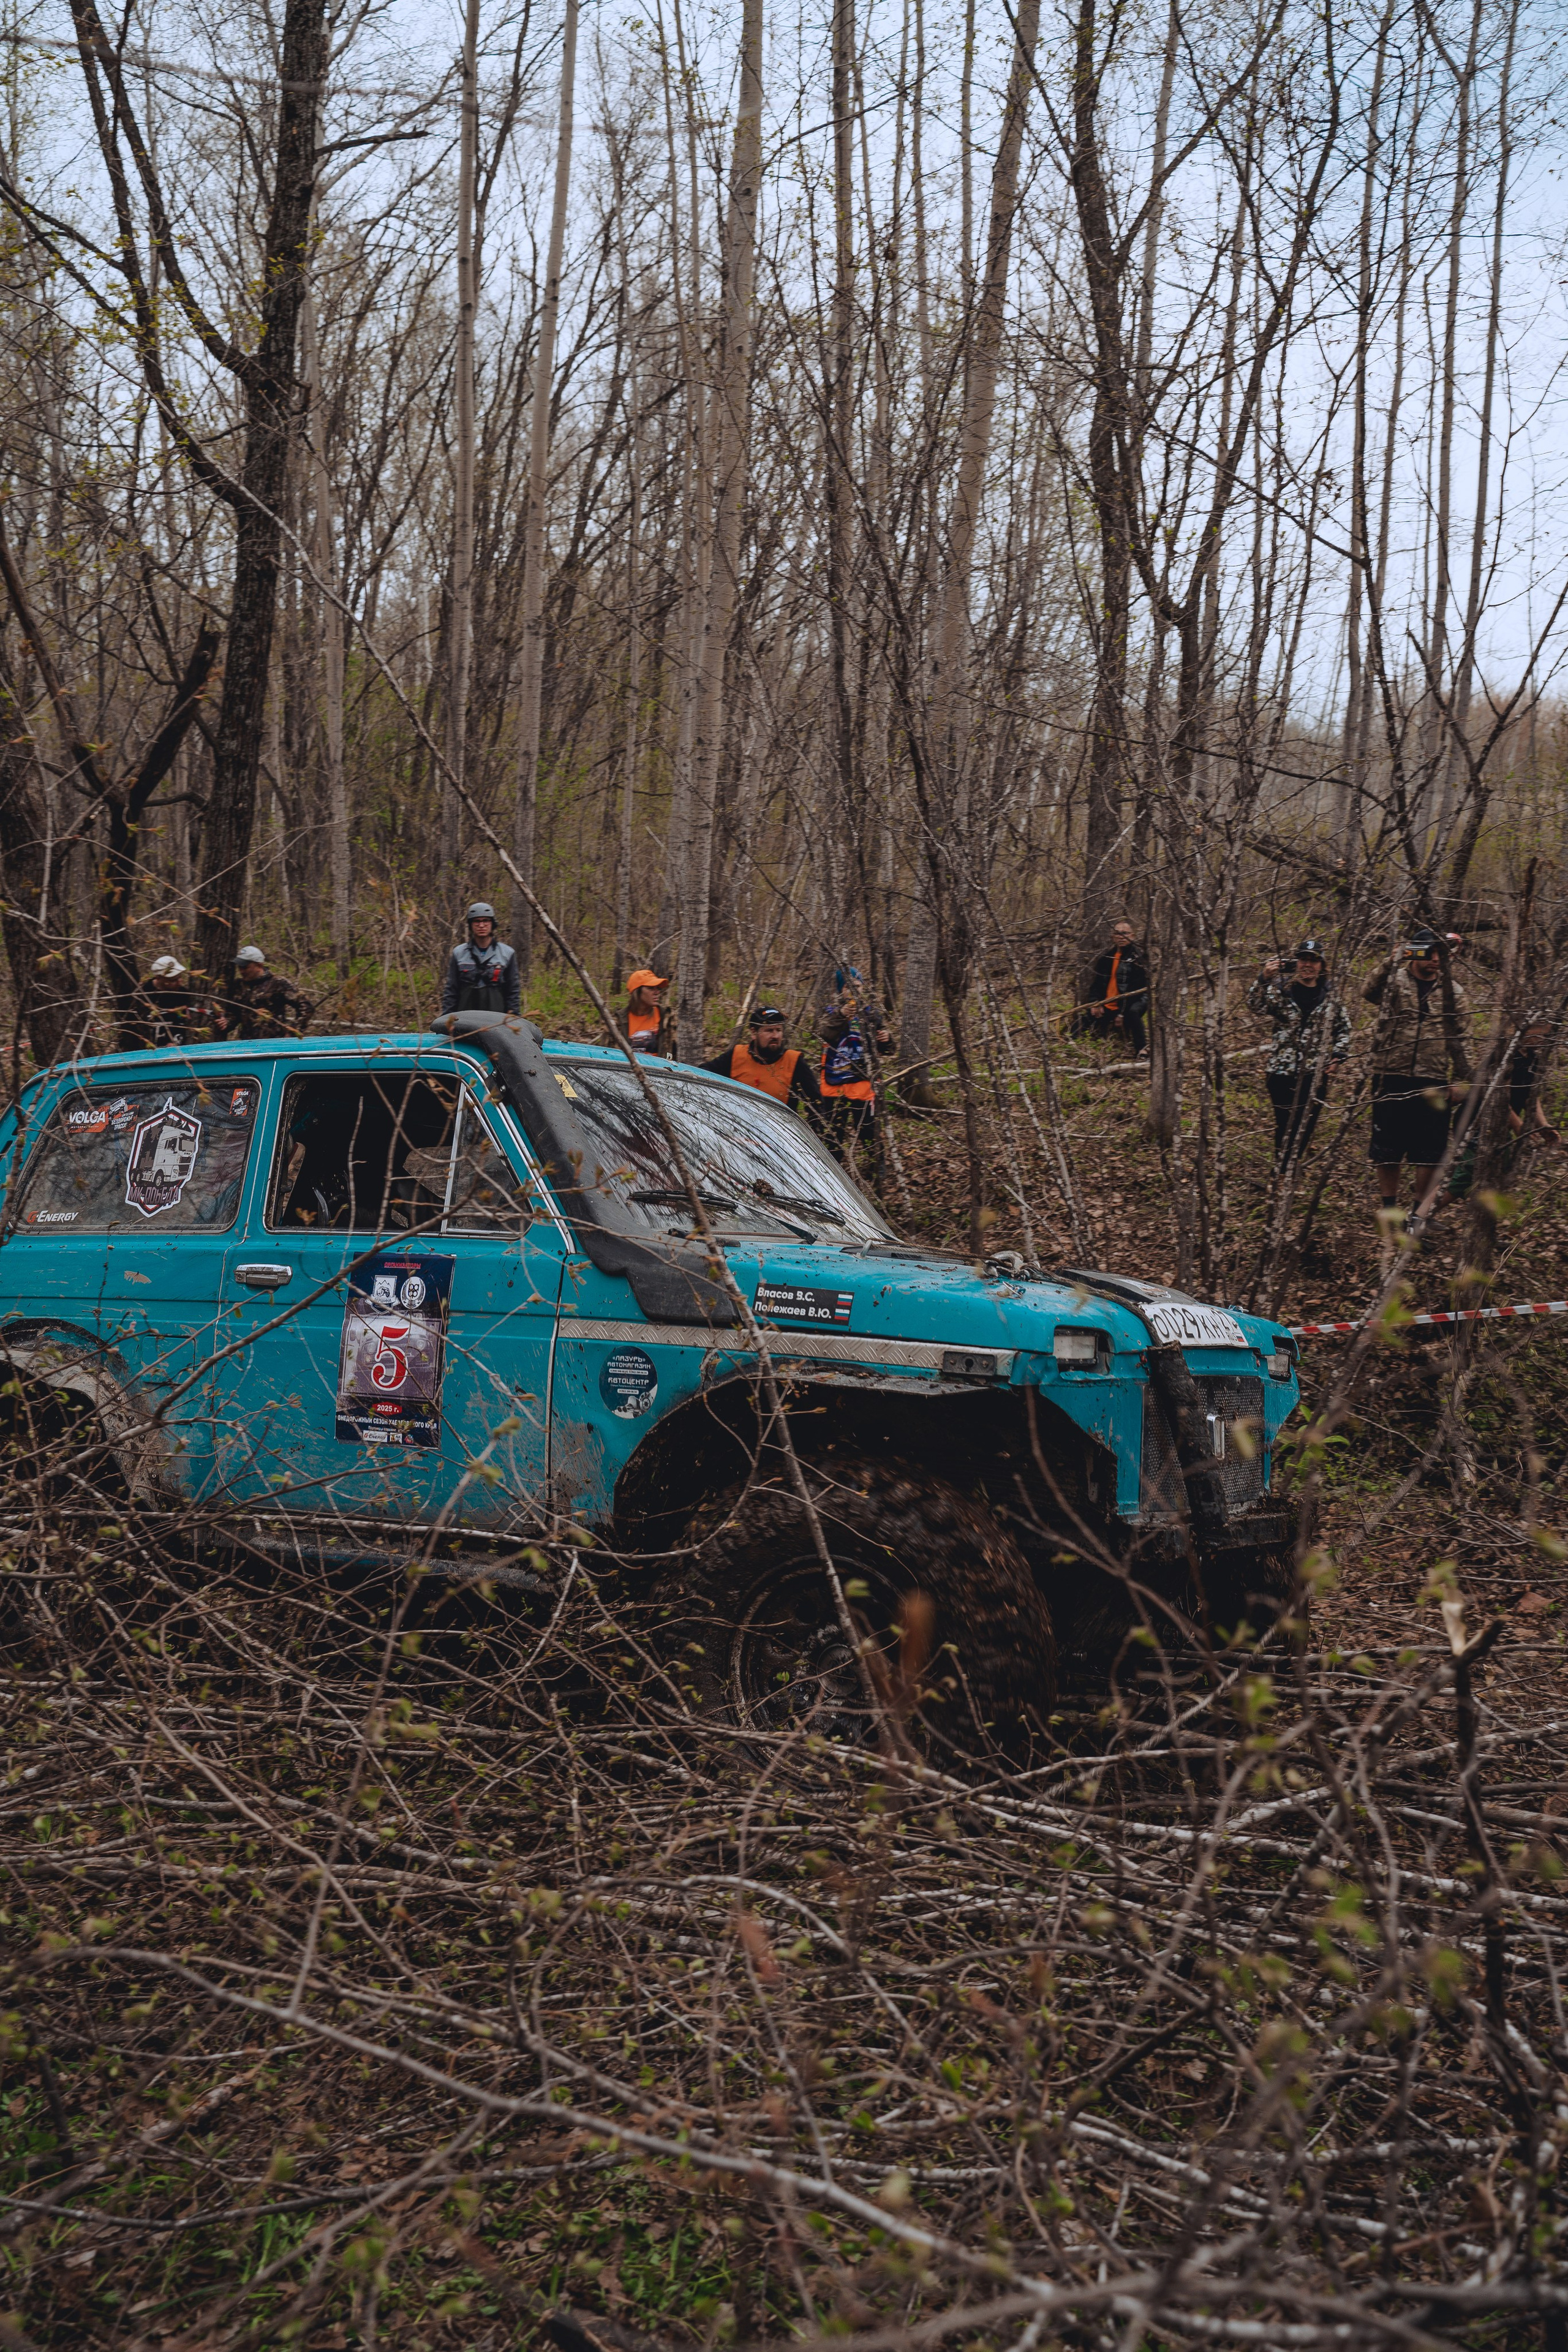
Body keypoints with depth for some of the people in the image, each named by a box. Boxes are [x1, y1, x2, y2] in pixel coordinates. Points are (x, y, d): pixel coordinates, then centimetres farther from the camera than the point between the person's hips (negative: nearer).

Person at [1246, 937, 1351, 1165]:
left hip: (1316, 1074, 3)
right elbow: (1257, 1005, -19)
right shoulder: (1281, 989, -1)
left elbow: (1343, 1028, 21)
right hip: (1283, 1071, -3)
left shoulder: (1329, 997, 8)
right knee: (1286, 1127, -3)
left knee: (1306, 1129, 6)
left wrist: (1339, 1054, 7)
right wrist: (1264, 979, -37)